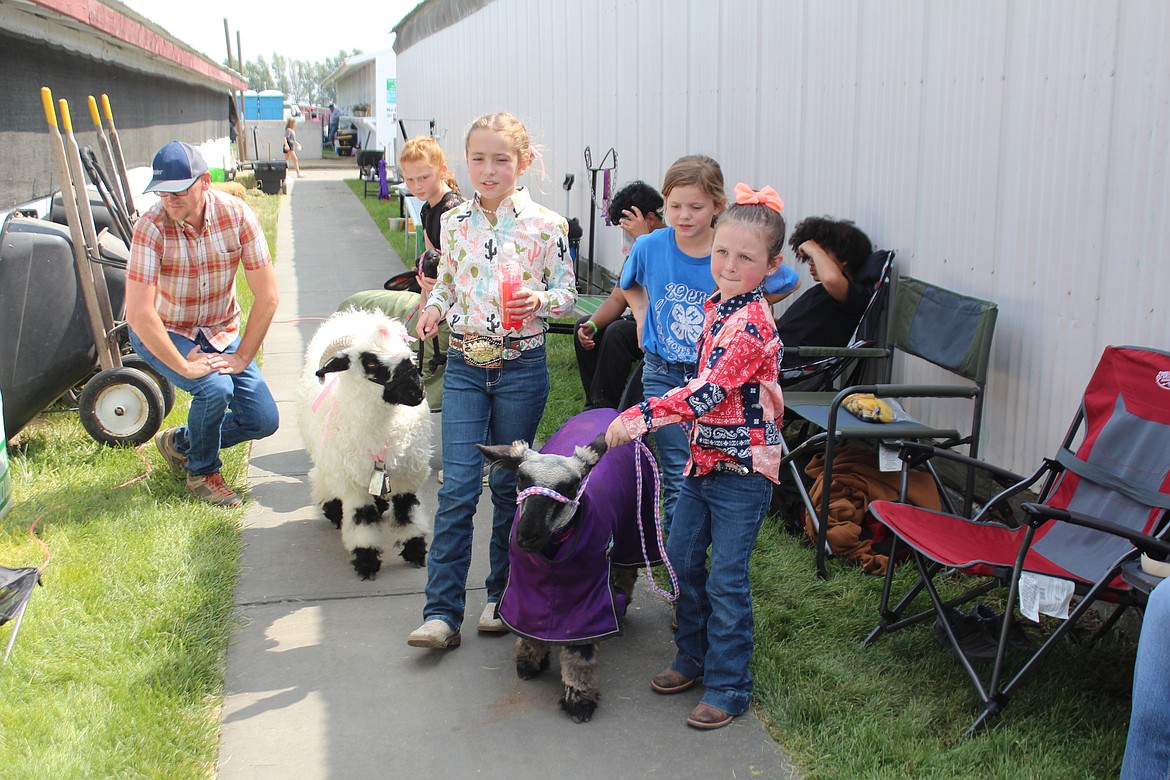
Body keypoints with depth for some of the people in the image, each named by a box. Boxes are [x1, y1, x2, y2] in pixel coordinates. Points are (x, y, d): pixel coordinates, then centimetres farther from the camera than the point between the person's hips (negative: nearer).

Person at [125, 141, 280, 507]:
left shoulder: (236, 214, -19)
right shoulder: (151, 227, -25)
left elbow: (267, 295, -16)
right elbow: (139, 314, -29)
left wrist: (241, 357, -18)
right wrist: (185, 366, -27)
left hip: (220, 331, 4)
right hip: (161, 333, -4)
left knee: (263, 421, -4)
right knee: (215, 388, -30)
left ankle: (179, 443, 23)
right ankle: (202, 473, 0)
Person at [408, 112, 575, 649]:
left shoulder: (546, 225, -5)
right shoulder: (454, 222, 4)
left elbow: (567, 292, 0)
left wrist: (538, 301, -20)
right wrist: (434, 309, -7)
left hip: (521, 368, -2)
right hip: (464, 367, 2)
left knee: (509, 484, 10)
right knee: (457, 487, -4)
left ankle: (503, 595, 27)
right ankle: (442, 612, 1)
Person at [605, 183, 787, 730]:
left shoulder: (752, 323, -21)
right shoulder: (716, 305, 7)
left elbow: (706, 393, -26)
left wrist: (638, 417, -26)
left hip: (741, 468, -9)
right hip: (704, 457, 9)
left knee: (726, 580, -1)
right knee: (682, 559, 16)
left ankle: (729, 689, 15)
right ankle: (694, 659, 35)